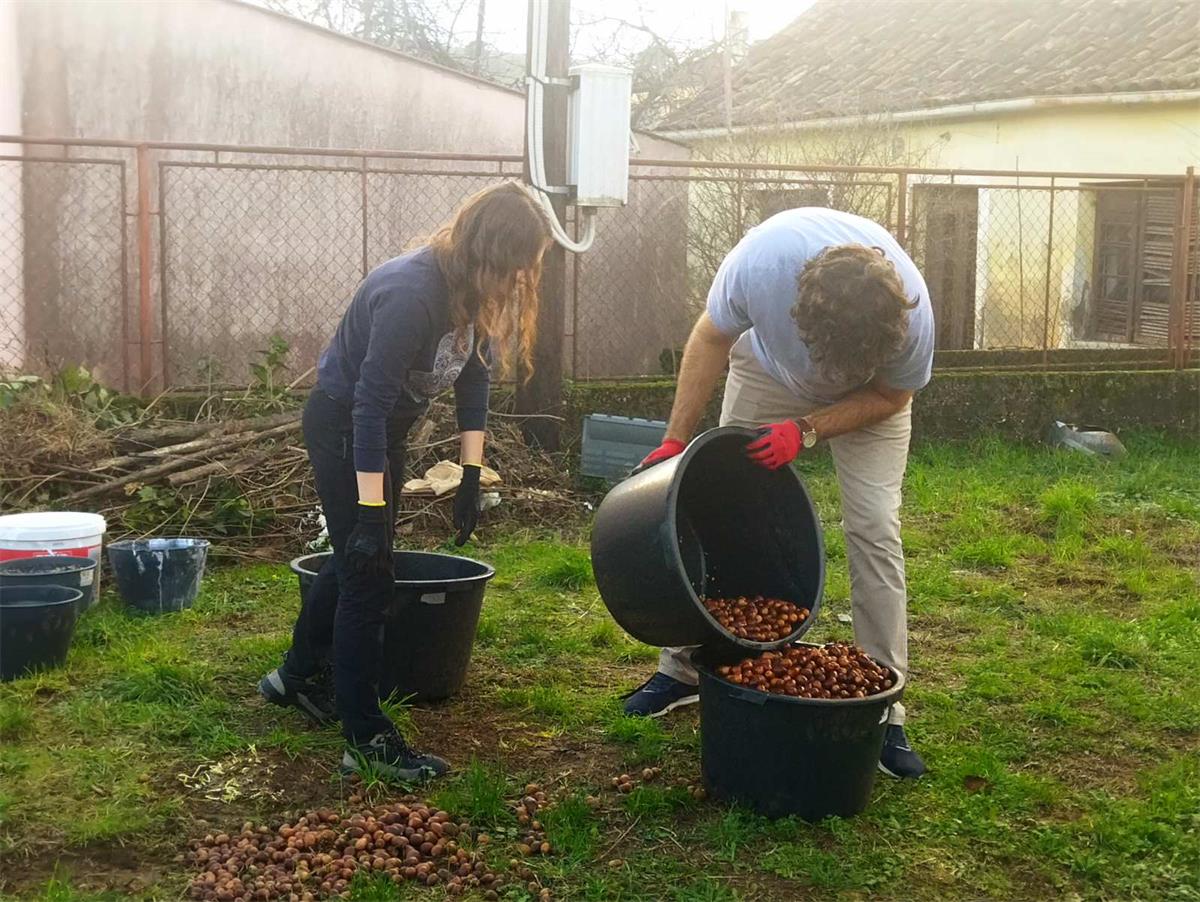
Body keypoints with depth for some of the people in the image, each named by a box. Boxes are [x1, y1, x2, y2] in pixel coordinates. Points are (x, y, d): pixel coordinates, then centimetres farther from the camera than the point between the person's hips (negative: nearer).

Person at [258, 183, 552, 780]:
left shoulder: (473, 293, -9)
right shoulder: (410, 294, -33)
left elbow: (472, 377, 0)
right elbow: (369, 403, -33)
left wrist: (471, 475, -3)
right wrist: (372, 511, -32)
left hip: (384, 429, 9)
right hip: (341, 425, -9)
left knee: (355, 560, 21)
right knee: (367, 574, -7)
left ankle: (298, 676, 42)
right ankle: (367, 740, 2)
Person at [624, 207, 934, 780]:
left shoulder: (911, 314, -40)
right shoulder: (761, 259, -41)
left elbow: (890, 395, -16)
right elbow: (712, 337, -18)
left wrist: (805, 431, -29)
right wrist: (676, 441, -17)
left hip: (868, 396, -1)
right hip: (767, 374, 1)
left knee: (874, 528, -13)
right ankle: (683, 669, 13)